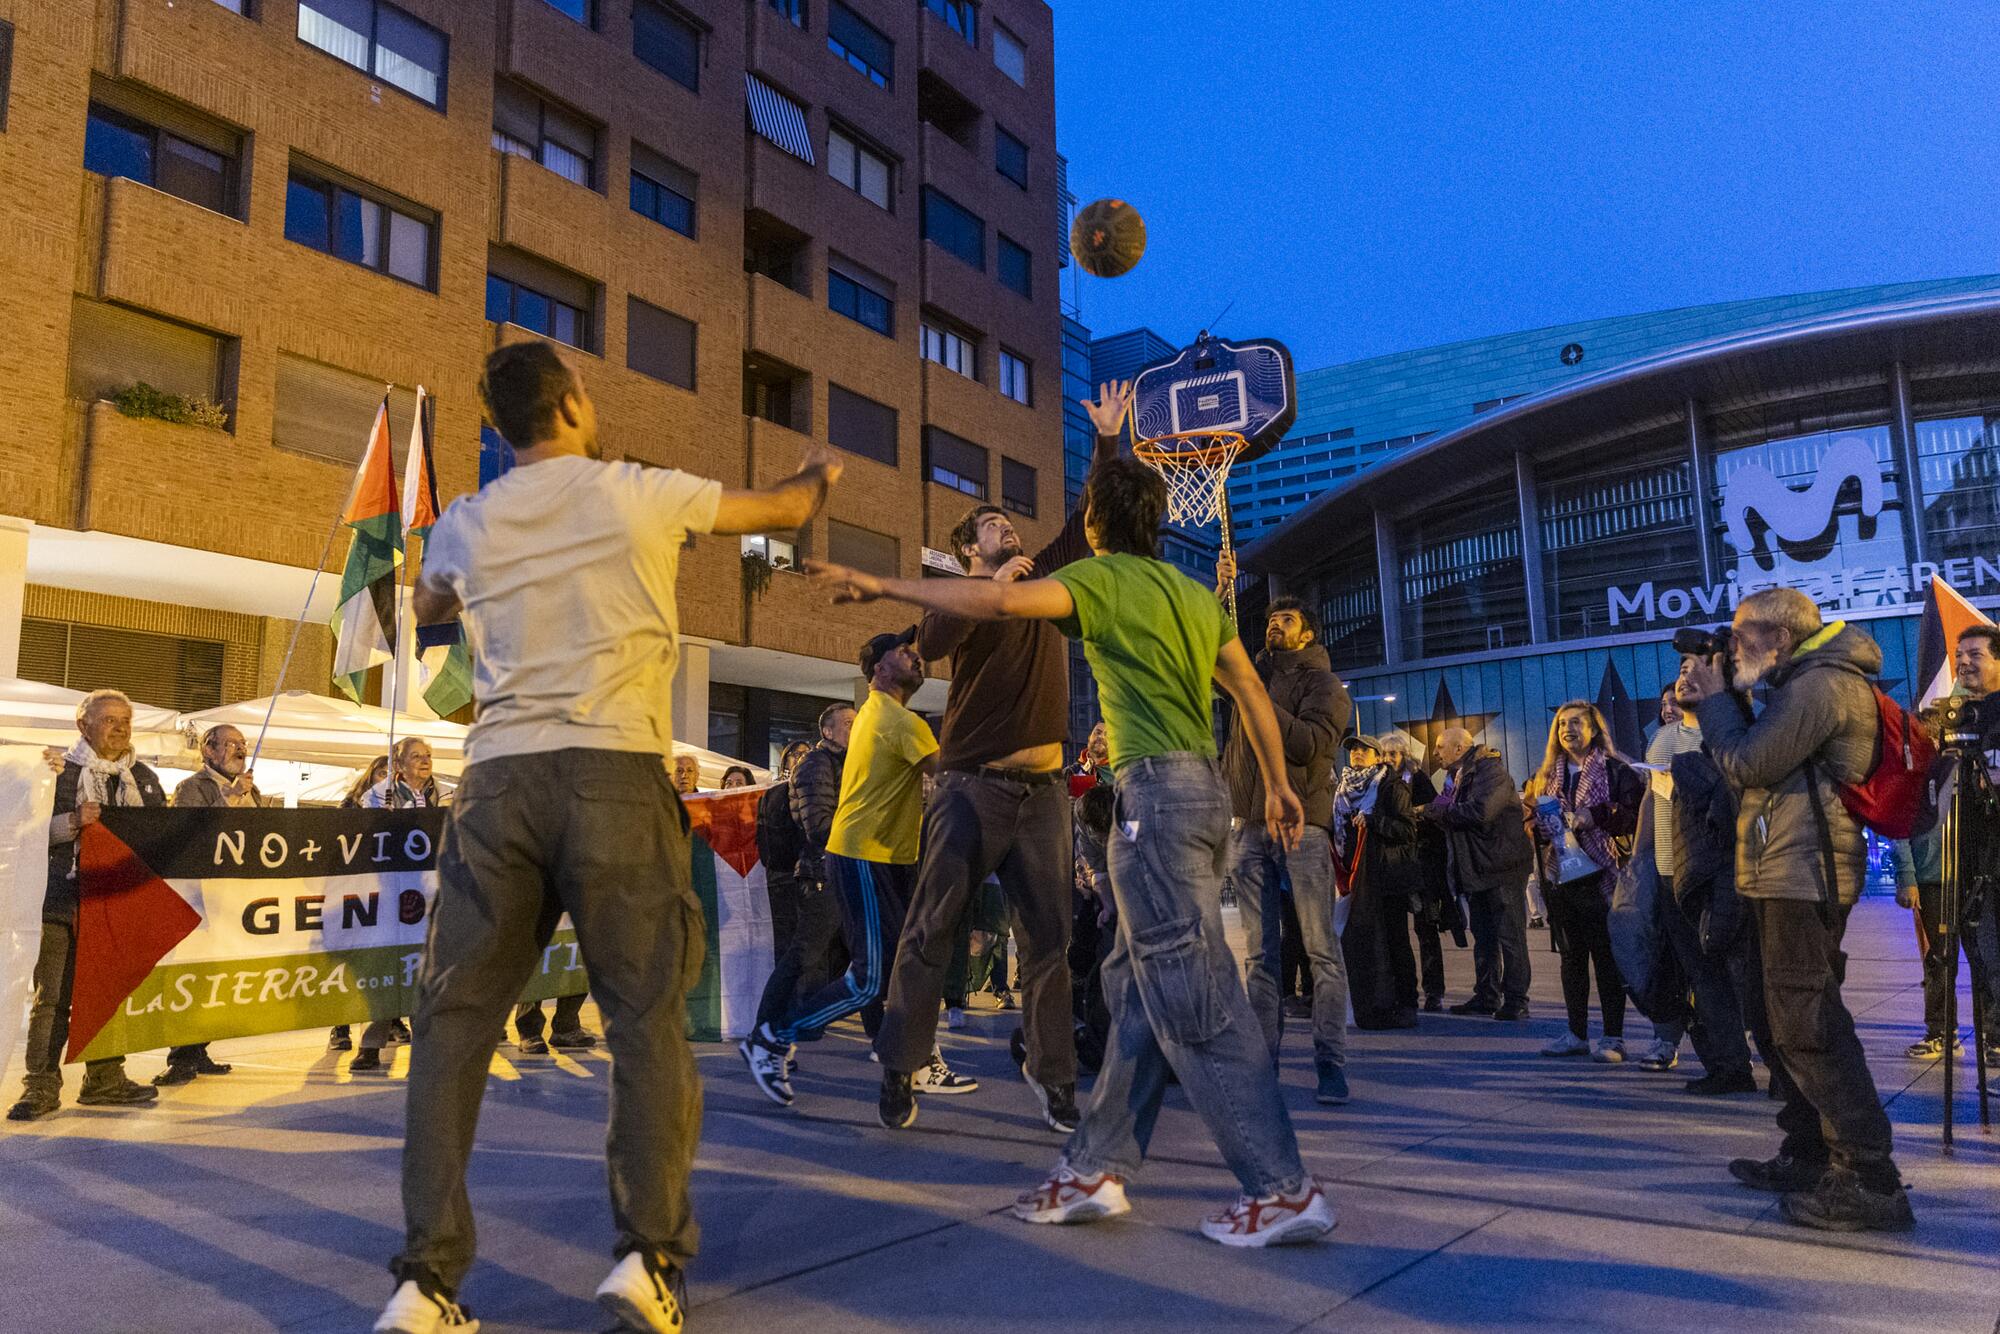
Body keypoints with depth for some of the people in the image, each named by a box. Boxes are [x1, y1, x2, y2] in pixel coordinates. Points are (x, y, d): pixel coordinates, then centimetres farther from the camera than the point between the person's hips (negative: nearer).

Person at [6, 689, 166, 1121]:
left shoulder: (145, 779, 16)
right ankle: (41, 1085, 2)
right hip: (65, 902, -4)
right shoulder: (59, 772, 2)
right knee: (53, 995, -4)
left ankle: (104, 1078, 19)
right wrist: (72, 822, -19)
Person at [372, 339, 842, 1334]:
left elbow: (426, 609, 36)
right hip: (614, 775, -3)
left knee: (454, 1022, 8)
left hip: (498, 776, 3)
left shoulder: (466, 525, 14)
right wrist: (820, 471, 43)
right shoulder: (641, 494, 5)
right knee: (647, 1017, 5)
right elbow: (784, 510, 20)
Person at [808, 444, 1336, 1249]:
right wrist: (1278, 786, 26)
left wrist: (881, 586, -13)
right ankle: (1096, 1169, 17)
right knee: (1136, 983, 11)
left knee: (1192, 994, -6)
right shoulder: (1194, 593, 20)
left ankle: (1282, 1188, -1)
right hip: (1204, 789, 9)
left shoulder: (1103, 578, -4)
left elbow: (1000, 601, -19)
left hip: (1157, 789, -9)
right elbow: (1251, 691, 20)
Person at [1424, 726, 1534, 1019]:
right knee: (1483, 937, 13)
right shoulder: (1456, 777, 16)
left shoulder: (1490, 770, -13)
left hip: (1502, 867, -9)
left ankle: (1516, 1000, 1)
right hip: (1475, 869, 9)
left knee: (1510, 937, -4)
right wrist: (1431, 814, -3)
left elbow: (1480, 811, -26)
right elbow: (1450, 819, 17)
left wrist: (1437, 809, -16)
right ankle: (1486, 996, 19)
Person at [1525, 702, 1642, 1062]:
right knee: (1571, 957, 11)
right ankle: (1577, 1034, 19)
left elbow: (1635, 813, -12)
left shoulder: (1616, 771, -2)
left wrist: (1596, 816, -21)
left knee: (1606, 956, -2)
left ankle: (1613, 1038, 6)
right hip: (1561, 876, 6)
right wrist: (1536, 817, -3)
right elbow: (1533, 818, 18)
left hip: (1599, 874, -5)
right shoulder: (1547, 775, 14)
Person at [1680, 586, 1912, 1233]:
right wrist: (1718, 701, 8)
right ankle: (1808, 1155, 26)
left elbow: (1747, 766, -18)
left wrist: (1716, 698, -5)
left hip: (1801, 878, -11)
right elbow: (1752, 757, 18)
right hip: (1784, 878, 11)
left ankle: (1870, 1179, -5)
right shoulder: (1804, 685, 20)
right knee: (1780, 1020, 17)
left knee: (1806, 1026, -10)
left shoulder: (1823, 683, -14)